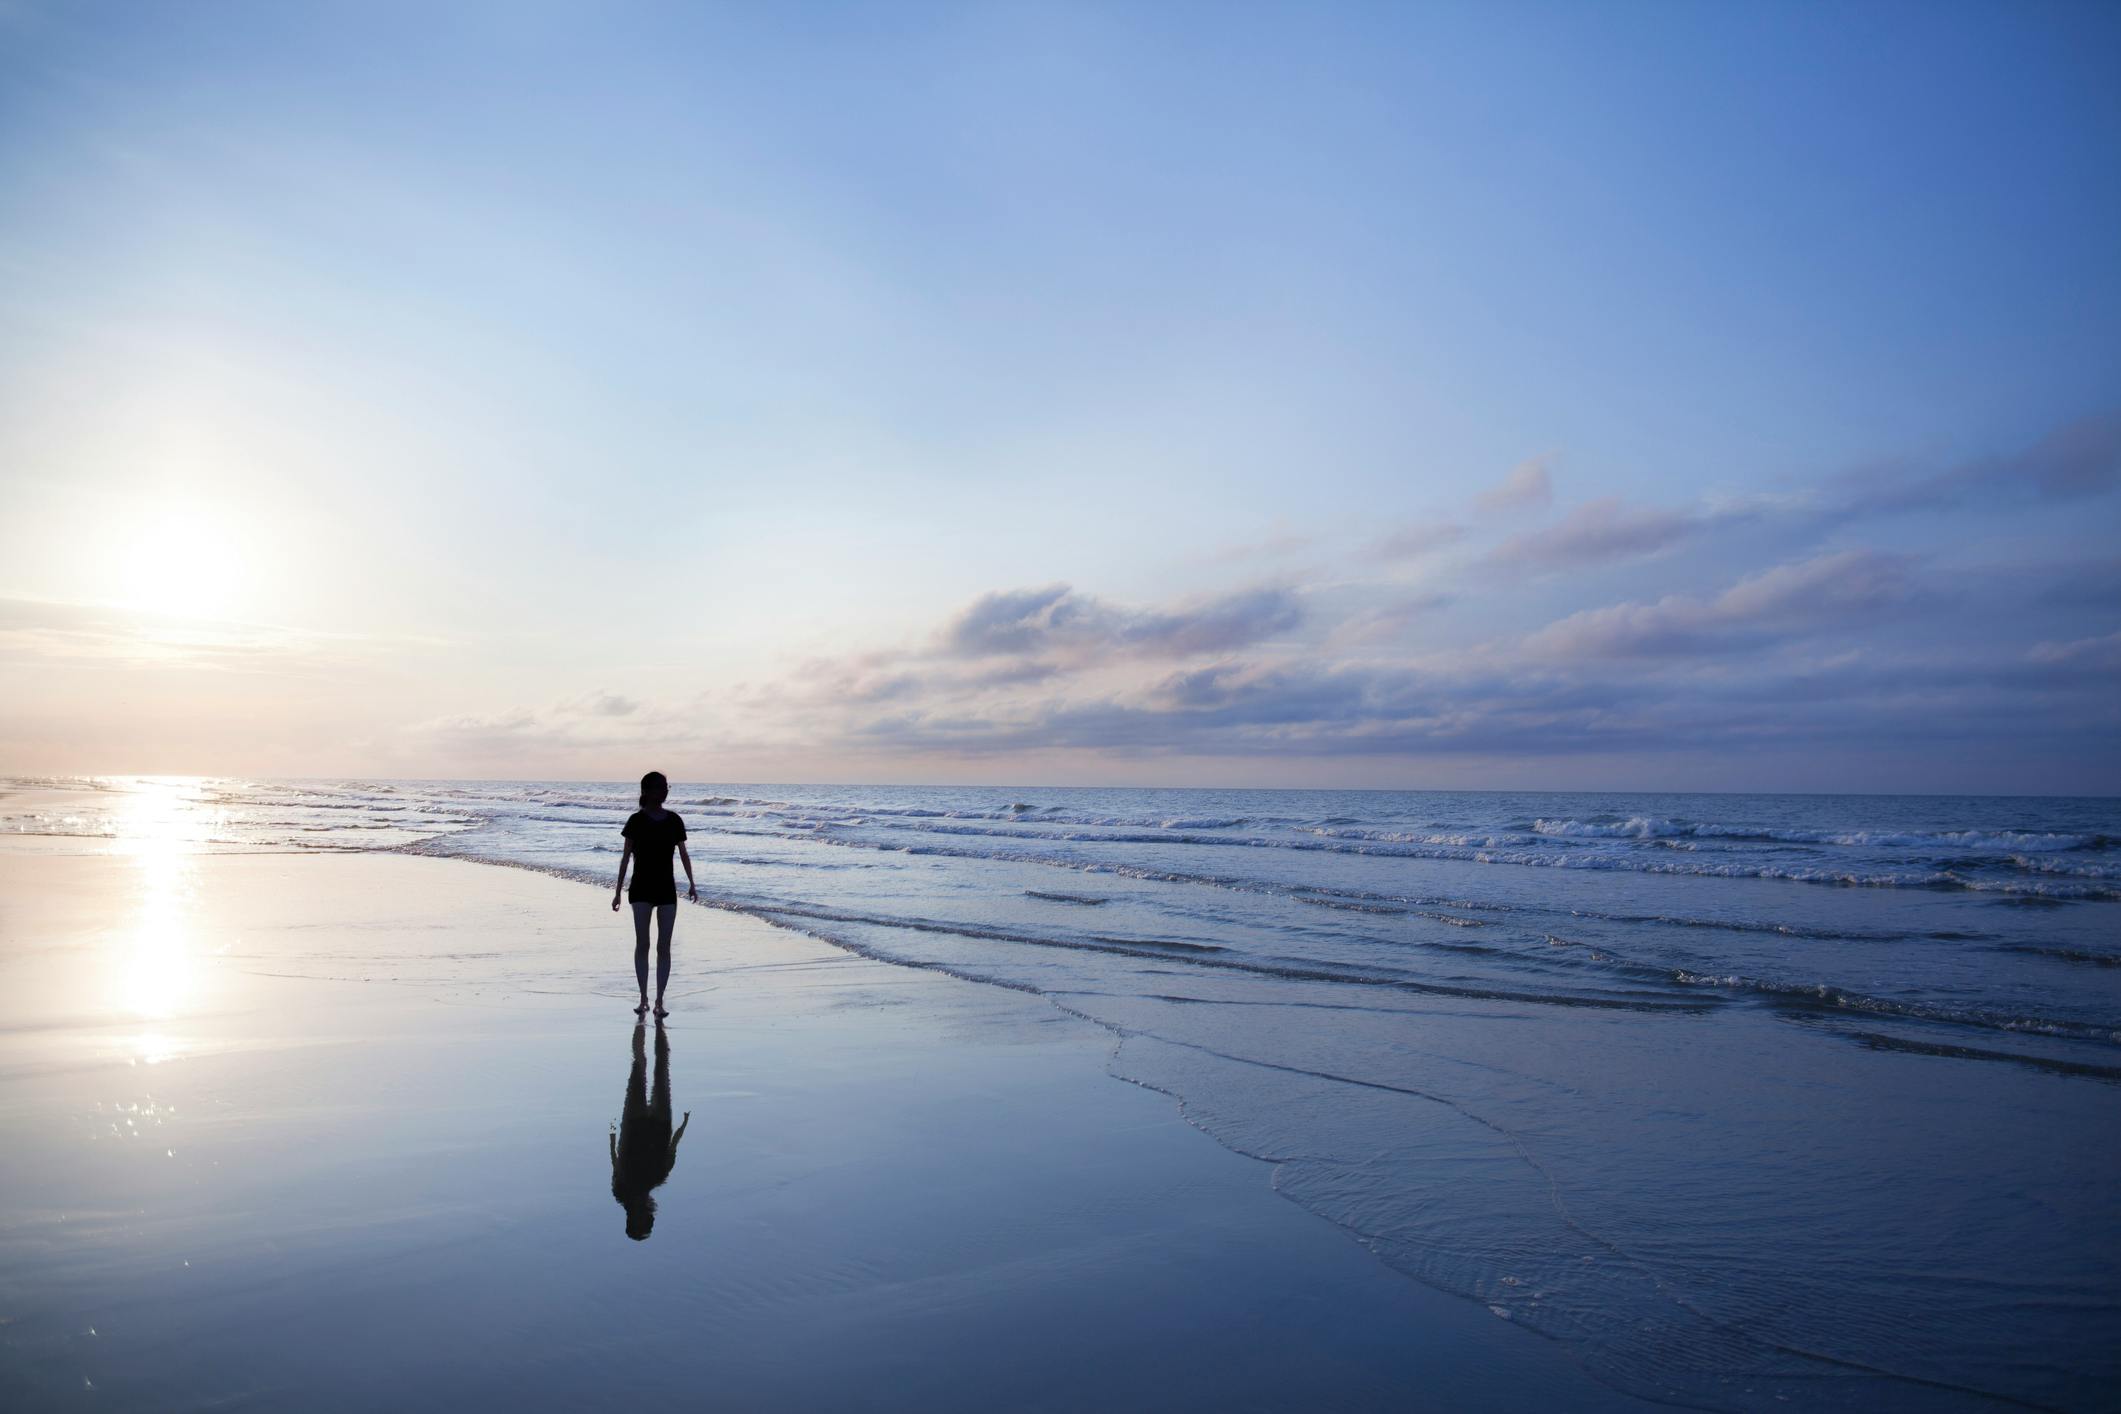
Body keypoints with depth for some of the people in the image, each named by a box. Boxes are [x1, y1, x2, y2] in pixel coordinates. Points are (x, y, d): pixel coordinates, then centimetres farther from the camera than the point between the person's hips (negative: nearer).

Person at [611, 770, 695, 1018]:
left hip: (666, 889, 2)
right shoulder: (636, 820, -3)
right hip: (641, 888, -2)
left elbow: (683, 853, 8)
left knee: (664, 946, 0)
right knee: (642, 944, 0)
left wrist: (691, 883, -2)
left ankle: (659, 1001, 6)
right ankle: (643, 999, 11)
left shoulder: (674, 820, 3)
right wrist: (617, 891, -1)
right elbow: (626, 856, 0)